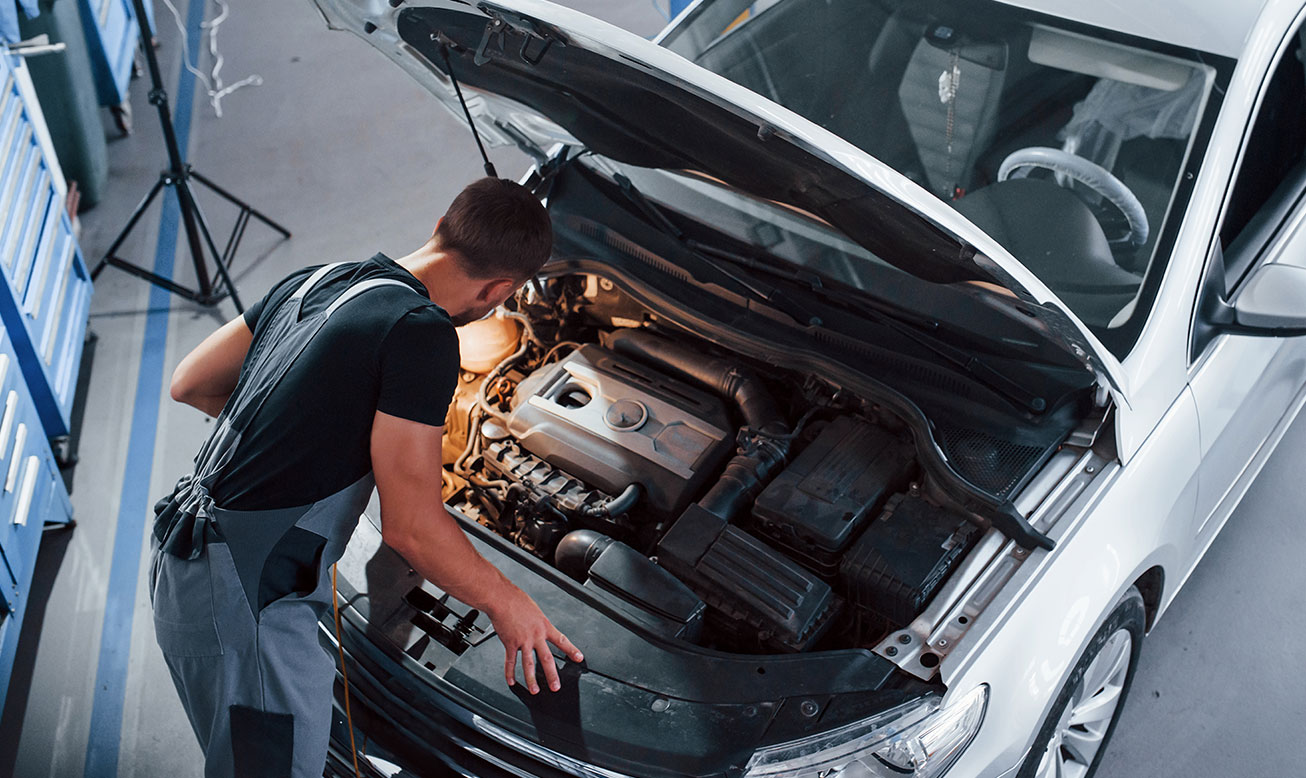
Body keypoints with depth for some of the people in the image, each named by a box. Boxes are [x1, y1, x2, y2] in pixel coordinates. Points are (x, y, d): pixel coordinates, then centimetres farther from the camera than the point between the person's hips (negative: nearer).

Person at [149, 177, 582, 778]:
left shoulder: (316, 281, 8)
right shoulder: (423, 333, -19)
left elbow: (190, 383, 18)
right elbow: (410, 527, -19)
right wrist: (505, 602, -4)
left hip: (184, 562, 9)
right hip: (244, 599, -9)